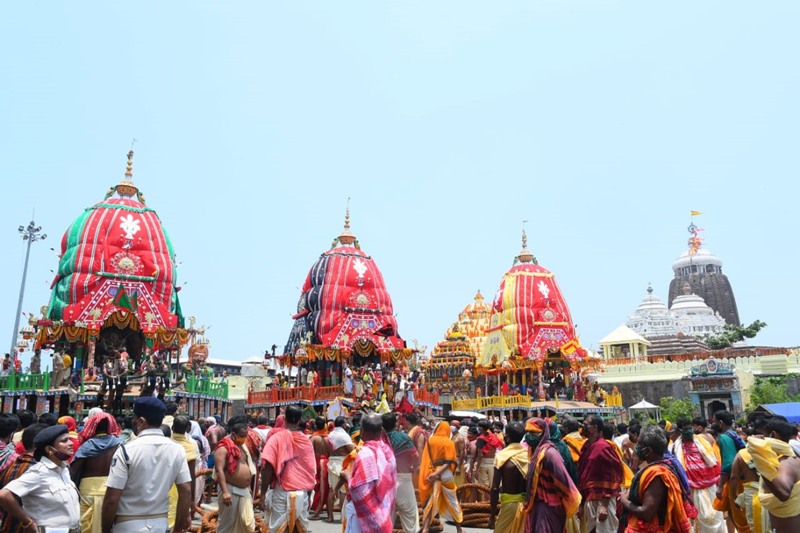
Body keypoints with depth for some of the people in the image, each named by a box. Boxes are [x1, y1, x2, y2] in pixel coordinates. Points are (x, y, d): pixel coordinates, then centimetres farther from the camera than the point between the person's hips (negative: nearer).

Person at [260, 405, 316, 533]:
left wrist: (263, 492, -3)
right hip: (302, 493, 3)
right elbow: (311, 470, 6)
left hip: (281, 491, -3)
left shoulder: (277, 437, -4)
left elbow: (268, 466, -10)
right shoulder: (307, 441, 4)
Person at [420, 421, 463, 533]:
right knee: (452, 502, 13)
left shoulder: (430, 441, 1)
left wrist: (434, 472, -2)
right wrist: (438, 473, -16)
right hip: (446, 474, -1)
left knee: (430, 502, 8)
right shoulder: (449, 442, -5)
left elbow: (425, 459, -1)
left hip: (431, 474, 1)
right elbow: (449, 462, -13)